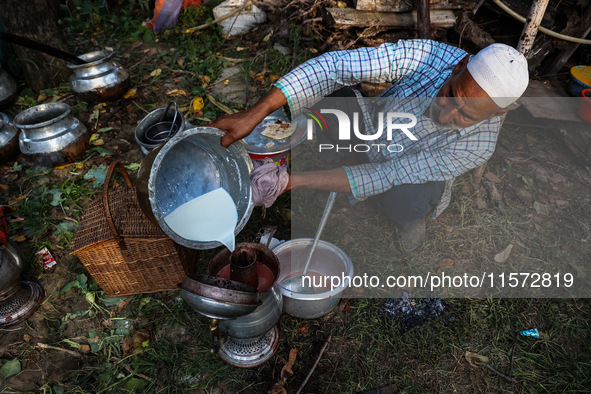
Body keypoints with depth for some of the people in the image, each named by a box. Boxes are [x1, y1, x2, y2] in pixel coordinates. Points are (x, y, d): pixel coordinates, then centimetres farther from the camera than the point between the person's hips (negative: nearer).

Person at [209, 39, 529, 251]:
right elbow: (333, 65, -38)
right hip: (371, 133, 2)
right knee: (325, 88, -26)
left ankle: (412, 219, 0)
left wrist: (293, 180, -44)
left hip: (409, 175, -1)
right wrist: (254, 114, -50)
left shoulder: (478, 146, -34)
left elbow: (386, 178, -37)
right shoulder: (428, 55, -33)